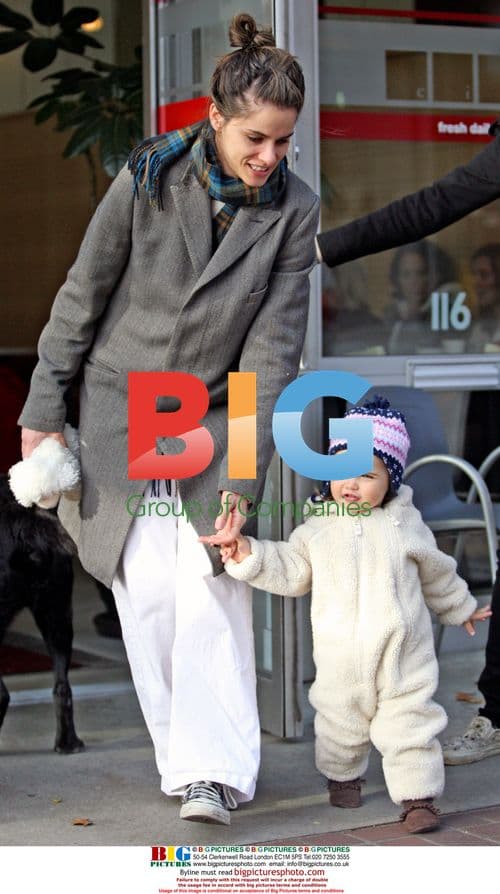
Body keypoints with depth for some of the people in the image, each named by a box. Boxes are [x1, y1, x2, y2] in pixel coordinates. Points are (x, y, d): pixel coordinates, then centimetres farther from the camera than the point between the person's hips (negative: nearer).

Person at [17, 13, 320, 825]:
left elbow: (274, 345, -11)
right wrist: (45, 407, -1)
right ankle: (184, 757, 11)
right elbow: (83, 295, -3)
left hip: (214, 416, 1)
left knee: (211, 588, -11)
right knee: (146, 590, -2)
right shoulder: (149, 178, -13)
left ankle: (213, 773, -8)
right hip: (119, 407, 0)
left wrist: (243, 476, -17)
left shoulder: (294, 212, -9)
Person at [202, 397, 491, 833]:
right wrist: (248, 553, -5)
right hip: (340, 658, 1)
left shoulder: (405, 523, 2)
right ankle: (343, 776, 38)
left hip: (403, 653, -1)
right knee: (340, 723, 14)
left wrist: (461, 607, 28)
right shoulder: (317, 528, 3)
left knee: (410, 723, -3)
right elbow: (290, 572, 7)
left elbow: (436, 572, 17)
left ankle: (418, 797, 3)